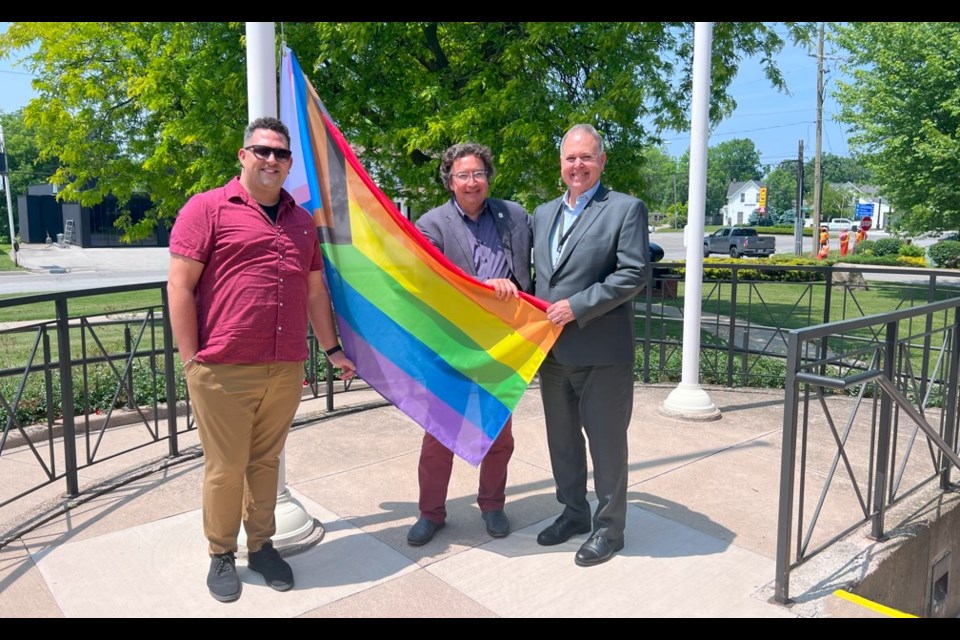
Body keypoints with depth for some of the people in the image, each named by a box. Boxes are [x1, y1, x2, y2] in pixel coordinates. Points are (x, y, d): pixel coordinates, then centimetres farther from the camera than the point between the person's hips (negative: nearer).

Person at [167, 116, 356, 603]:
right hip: (224, 371, -4)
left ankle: (262, 546, 30)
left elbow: (315, 289, 20)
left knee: (266, 462, 14)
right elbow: (180, 286, -5)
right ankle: (221, 554, 25)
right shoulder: (208, 208, -2)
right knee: (225, 467, 6)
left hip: (286, 371, 4)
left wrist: (331, 348, 21)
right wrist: (191, 359, -8)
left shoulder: (301, 220, 15)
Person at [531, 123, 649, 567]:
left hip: (601, 350, -6)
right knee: (562, 438, 17)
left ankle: (609, 527, 22)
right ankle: (573, 512, 36)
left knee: (606, 442, 6)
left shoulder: (626, 209, -5)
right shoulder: (543, 214, 14)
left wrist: (578, 306, -17)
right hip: (552, 348, 6)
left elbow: (635, 273, -13)